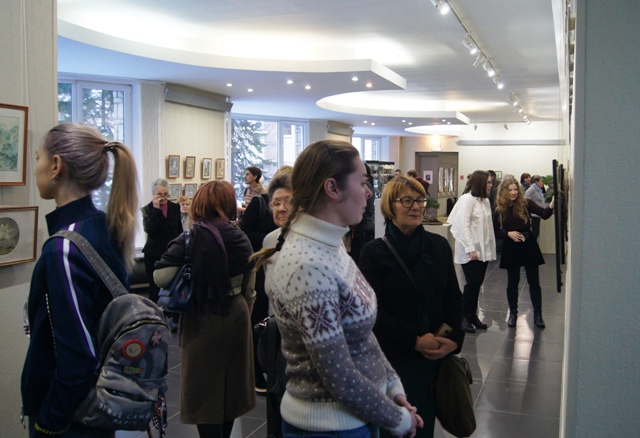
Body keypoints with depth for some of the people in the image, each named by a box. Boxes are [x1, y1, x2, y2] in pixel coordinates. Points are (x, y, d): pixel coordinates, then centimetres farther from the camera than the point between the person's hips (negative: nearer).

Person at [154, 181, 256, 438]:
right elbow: (249, 290, 7)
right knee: (231, 381, 19)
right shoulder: (241, 240, 0)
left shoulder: (189, 239, -14)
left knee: (205, 386, 9)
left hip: (201, 320, -4)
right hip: (236, 318, 4)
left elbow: (160, 278, -17)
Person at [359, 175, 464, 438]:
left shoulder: (439, 245, 5)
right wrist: (414, 340, -18)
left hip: (436, 357, 4)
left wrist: (454, 338, -8)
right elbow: (373, 311, -13)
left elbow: (454, 297, 7)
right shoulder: (373, 252, -8)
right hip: (393, 360, -4)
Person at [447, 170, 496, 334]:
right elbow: (463, 225, -16)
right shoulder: (467, 199, -11)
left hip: (483, 250, 7)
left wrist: (490, 249, 8)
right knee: (472, 283, -6)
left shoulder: (485, 200, 13)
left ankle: (472, 315, 22)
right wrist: (470, 249, -19)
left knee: (477, 284, 10)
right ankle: (463, 317, 7)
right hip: (470, 251, -7)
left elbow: (488, 225, 12)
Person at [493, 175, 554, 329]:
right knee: (512, 282, 9)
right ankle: (513, 313, 24)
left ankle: (538, 314, 15)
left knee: (534, 281, 4)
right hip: (511, 248, 0)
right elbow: (496, 231, 2)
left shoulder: (525, 203, -5)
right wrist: (508, 234, -14)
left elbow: (544, 214, -16)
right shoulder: (499, 210, -3)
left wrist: (552, 205, -34)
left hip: (529, 245, 0)